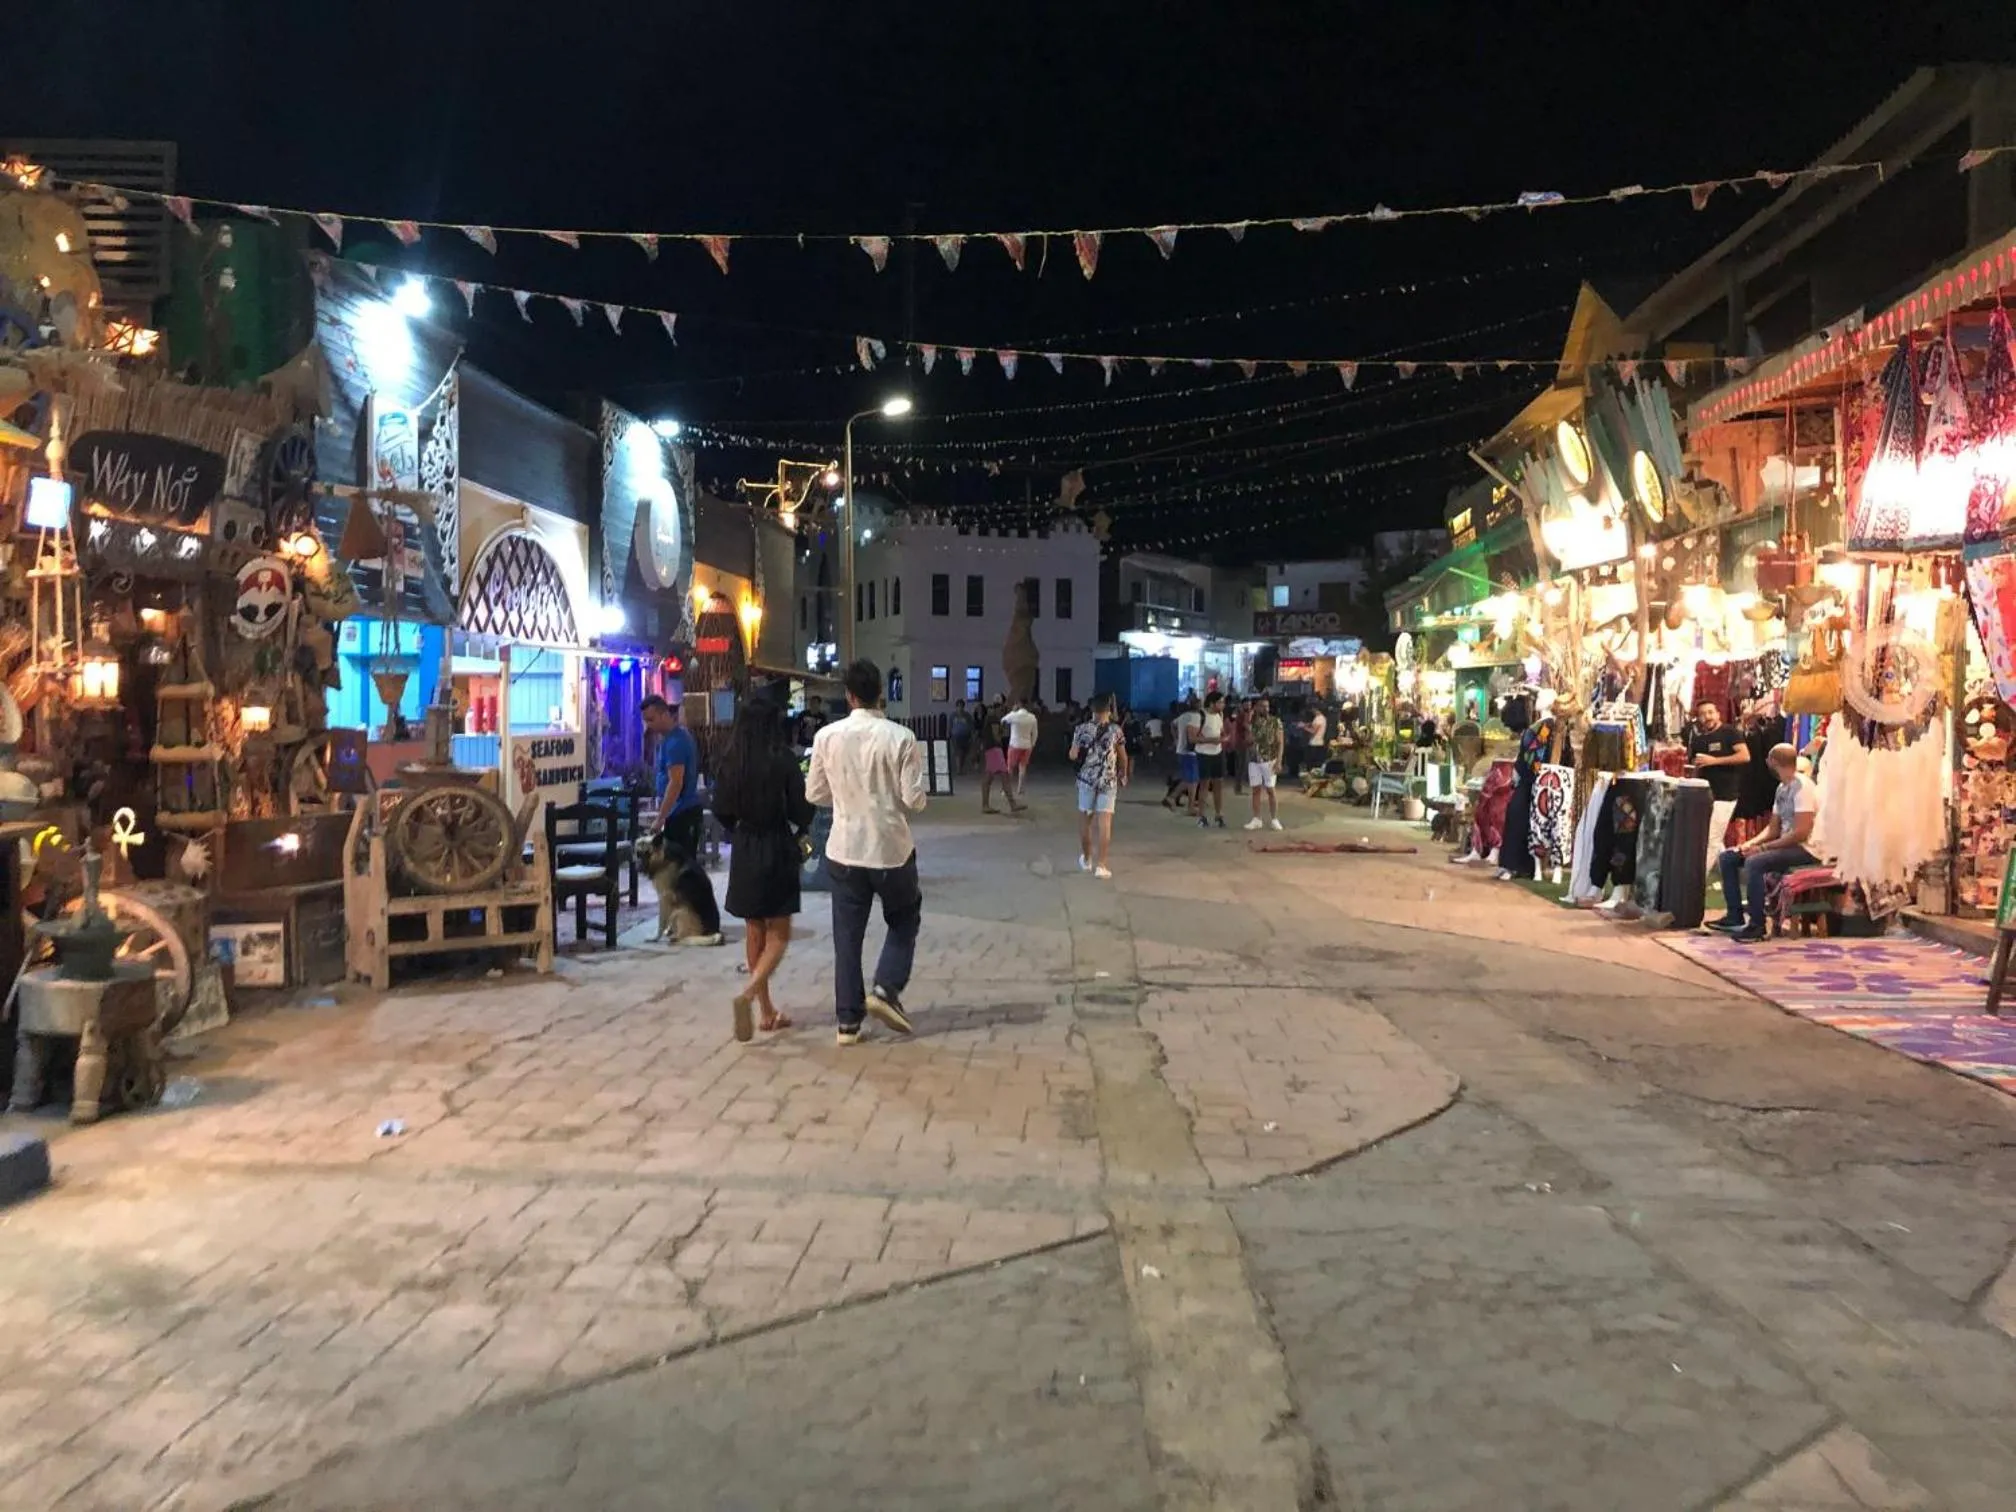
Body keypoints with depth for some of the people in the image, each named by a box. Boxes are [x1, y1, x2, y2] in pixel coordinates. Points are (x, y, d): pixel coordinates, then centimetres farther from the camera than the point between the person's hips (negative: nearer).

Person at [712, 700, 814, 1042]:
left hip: (744, 851, 4)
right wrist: (797, 831, 11)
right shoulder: (783, 760, -12)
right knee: (778, 935, 4)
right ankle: (748, 994, -20)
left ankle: (767, 1011, 21)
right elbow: (801, 811, -10)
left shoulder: (731, 763, -1)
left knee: (755, 931, 15)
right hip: (778, 850, -4)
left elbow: (721, 810, 4)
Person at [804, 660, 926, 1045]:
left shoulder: (827, 737, -4)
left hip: (845, 849, 2)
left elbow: (815, 794, 4)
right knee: (905, 920, 21)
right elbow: (915, 800, -12)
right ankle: (885, 990, 6)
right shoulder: (900, 738, -13)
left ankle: (848, 1021, 12)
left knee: (847, 936, 10)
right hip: (892, 849, -2)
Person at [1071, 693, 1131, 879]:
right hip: (1108, 780, -1)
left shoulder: (1082, 729, -3)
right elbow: (1123, 757, 4)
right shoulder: (1115, 730, -3)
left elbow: (1073, 755, -1)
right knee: (1105, 823, -2)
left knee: (1085, 819, 16)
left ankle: (1086, 859, 29)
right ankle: (1101, 866, -8)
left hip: (1087, 778, 1)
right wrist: (1123, 775, 21)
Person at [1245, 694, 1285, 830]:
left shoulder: (1275, 722, -3)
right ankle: (1256, 819, 12)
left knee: (1270, 790, 0)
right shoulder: (1251, 722, 4)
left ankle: (1274, 819, 6)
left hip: (1269, 761, -3)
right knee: (1256, 790, 6)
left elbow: (1279, 743, -5)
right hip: (1253, 761, 3)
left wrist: (1278, 761, -13)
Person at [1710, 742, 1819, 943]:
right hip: (1787, 844, 10)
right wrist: (1750, 843, -4)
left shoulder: (1802, 787, -17)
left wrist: (1762, 847, -21)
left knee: (1754, 862, -32)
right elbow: (1773, 828, 14)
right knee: (1728, 857, 4)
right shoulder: (1782, 788, 12)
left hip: (1807, 849, -10)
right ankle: (1735, 917, 4)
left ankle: (1757, 926, -22)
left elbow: (1801, 833, -24)